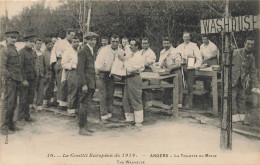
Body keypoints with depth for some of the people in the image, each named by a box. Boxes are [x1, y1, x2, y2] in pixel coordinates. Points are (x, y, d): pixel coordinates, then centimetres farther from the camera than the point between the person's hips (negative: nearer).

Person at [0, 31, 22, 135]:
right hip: (9, 81, -9)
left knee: (13, 105, 14)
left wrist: (20, 78, 15)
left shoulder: (14, 50, 18)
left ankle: (11, 124, 24)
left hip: (16, 81, 9)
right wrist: (10, 76, -18)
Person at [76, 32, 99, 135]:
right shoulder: (83, 52, -13)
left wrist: (94, 82, 16)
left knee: (87, 104, 15)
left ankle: (84, 125, 25)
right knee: (85, 104, -5)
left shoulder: (92, 51, 16)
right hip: (86, 82, -9)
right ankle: (81, 128, 3)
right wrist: (84, 84, -21)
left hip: (91, 82, 9)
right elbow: (80, 69, -17)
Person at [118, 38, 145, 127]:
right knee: (126, 100, 14)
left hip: (134, 79, -10)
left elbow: (130, 68, -21)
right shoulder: (132, 55, 16)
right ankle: (130, 118, 26)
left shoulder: (138, 57, -15)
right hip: (128, 79, 10)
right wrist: (123, 58, 7)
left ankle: (138, 121, 5)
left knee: (136, 100, -3)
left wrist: (124, 60, -13)